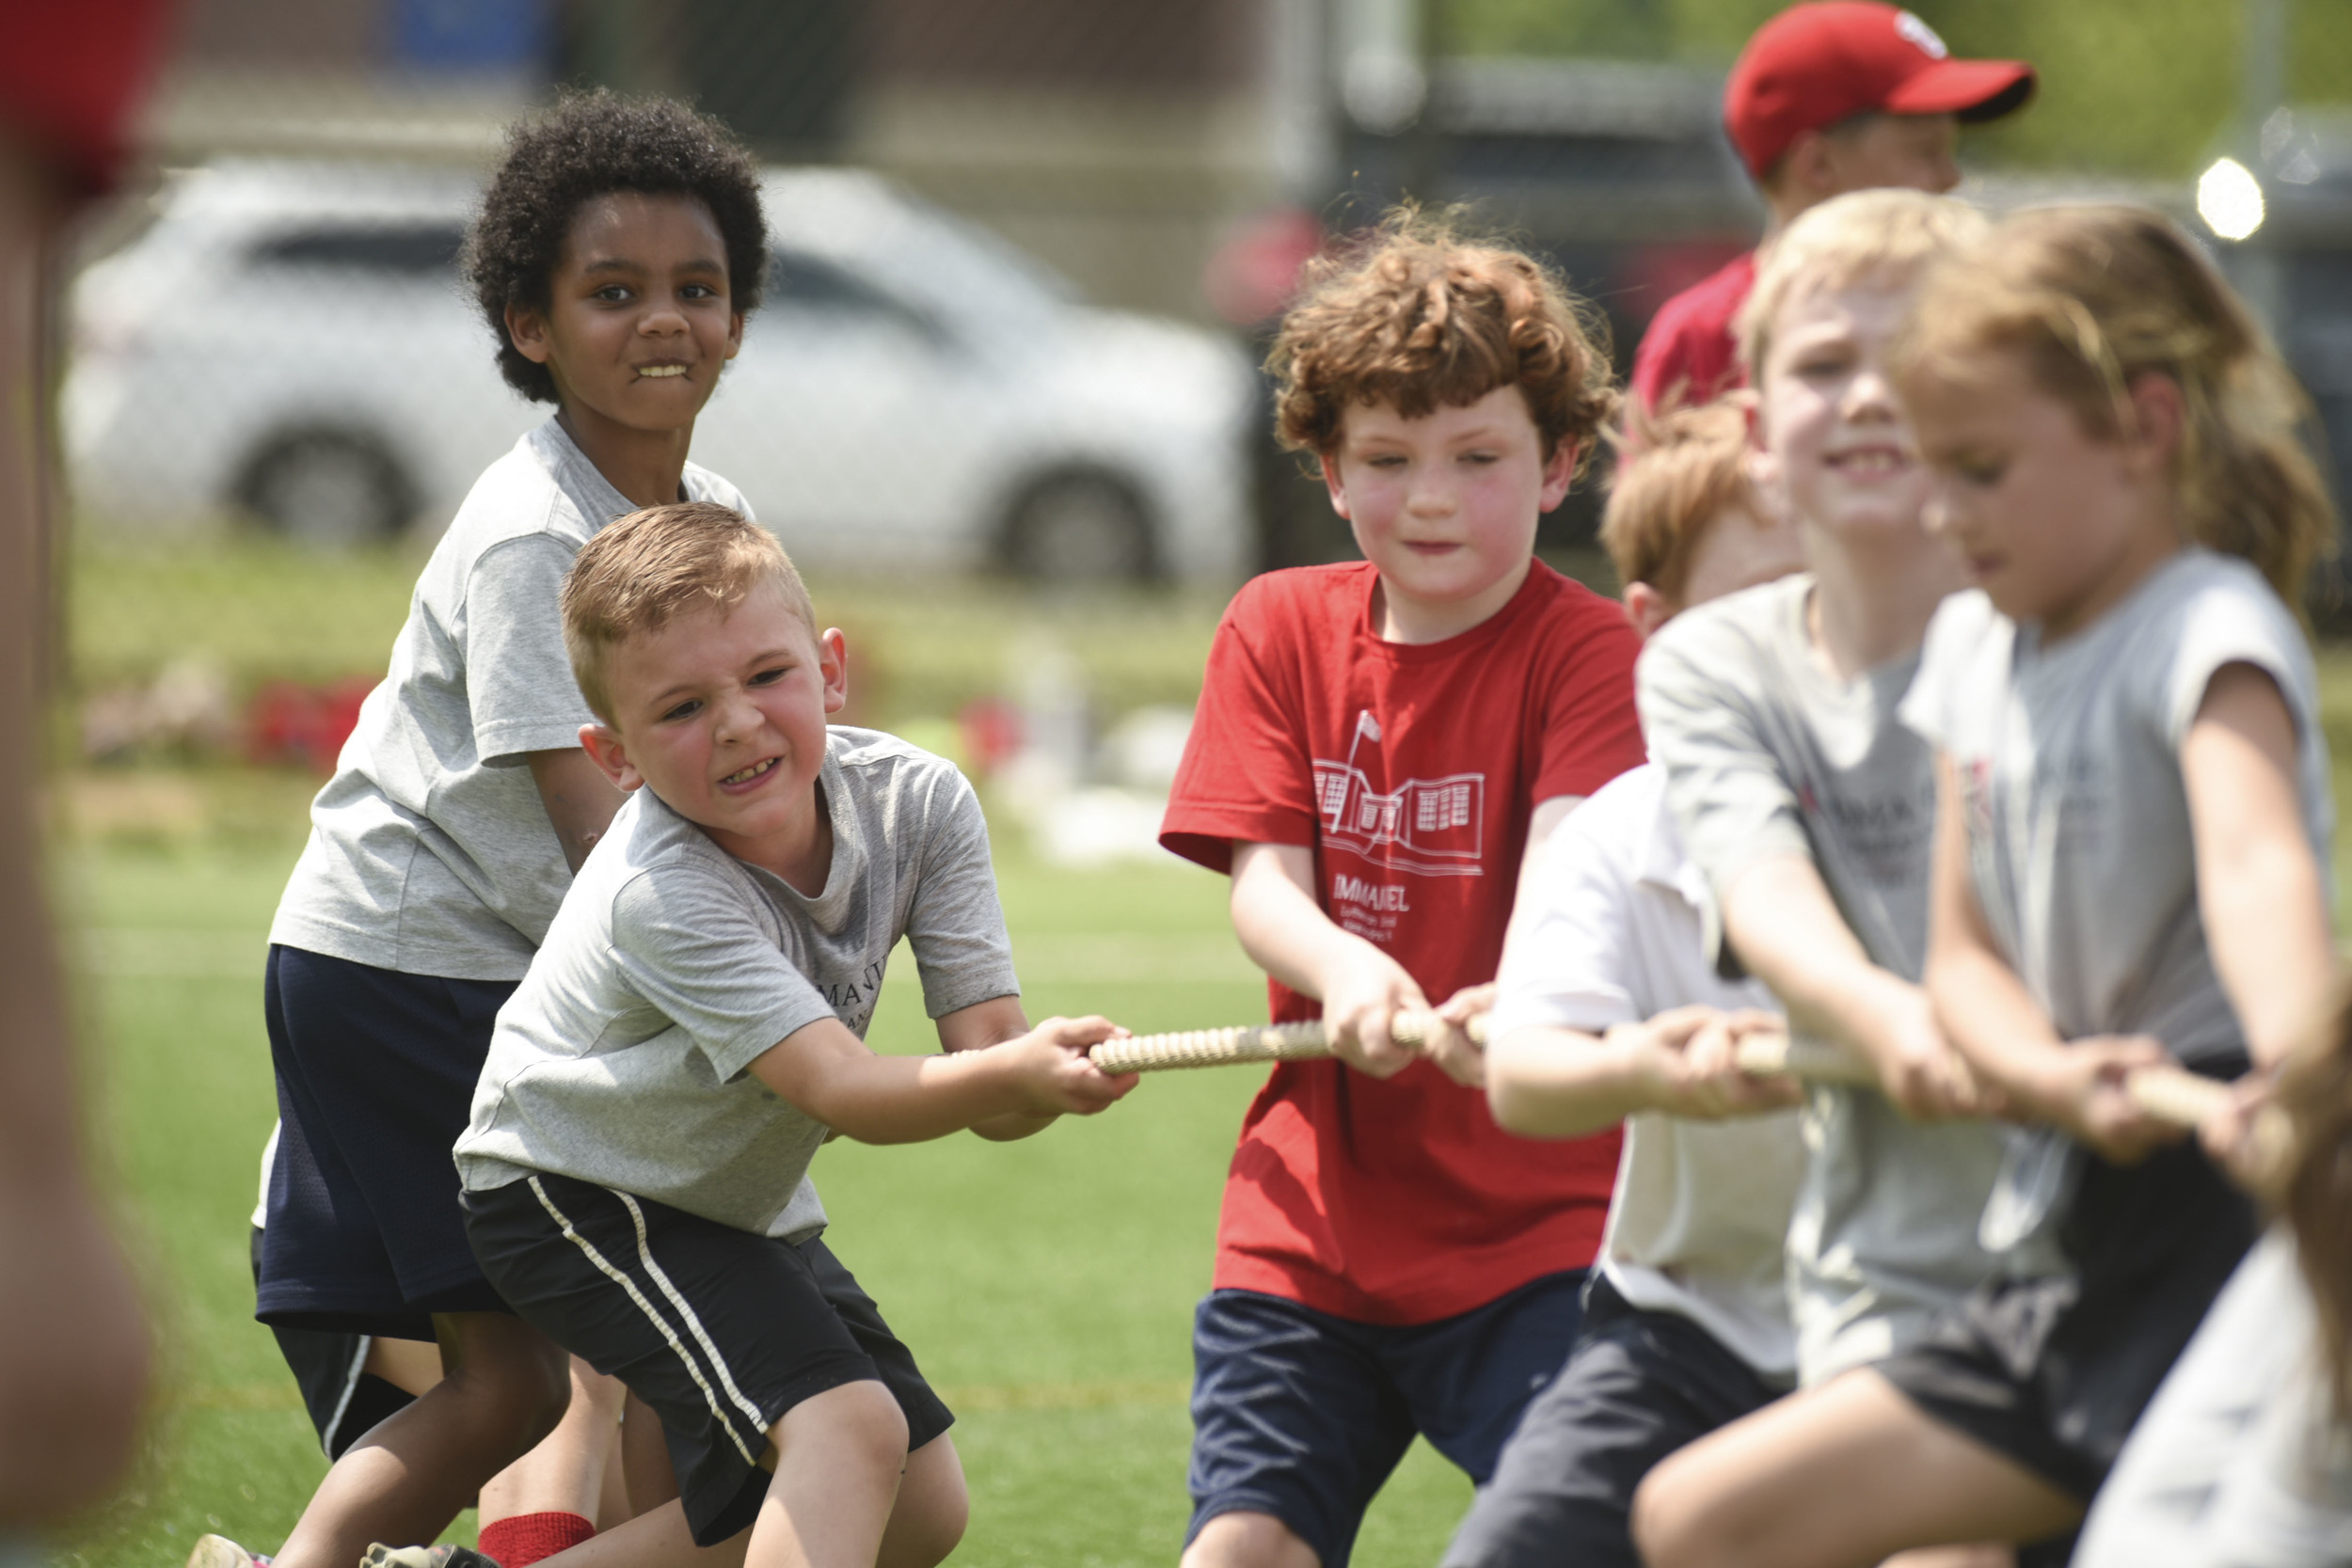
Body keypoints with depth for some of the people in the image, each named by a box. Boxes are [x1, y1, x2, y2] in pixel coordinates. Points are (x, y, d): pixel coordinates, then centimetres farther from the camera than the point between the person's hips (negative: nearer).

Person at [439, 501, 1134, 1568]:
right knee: (847, 1429, -27)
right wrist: (1010, 1076, -58)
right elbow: (842, 1090, -39)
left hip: (742, 1198, 8)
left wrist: (1046, 1074, -44)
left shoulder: (917, 800, -16)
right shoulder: (662, 897, -33)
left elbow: (983, 1046, -19)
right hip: (572, 1189, -8)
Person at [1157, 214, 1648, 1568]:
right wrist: (1340, 965, -28)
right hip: (1314, 1206, 3)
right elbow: (1261, 884, -3)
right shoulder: (1281, 630, 7)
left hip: (1535, 1217, -3)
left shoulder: (1584, 651, -5)